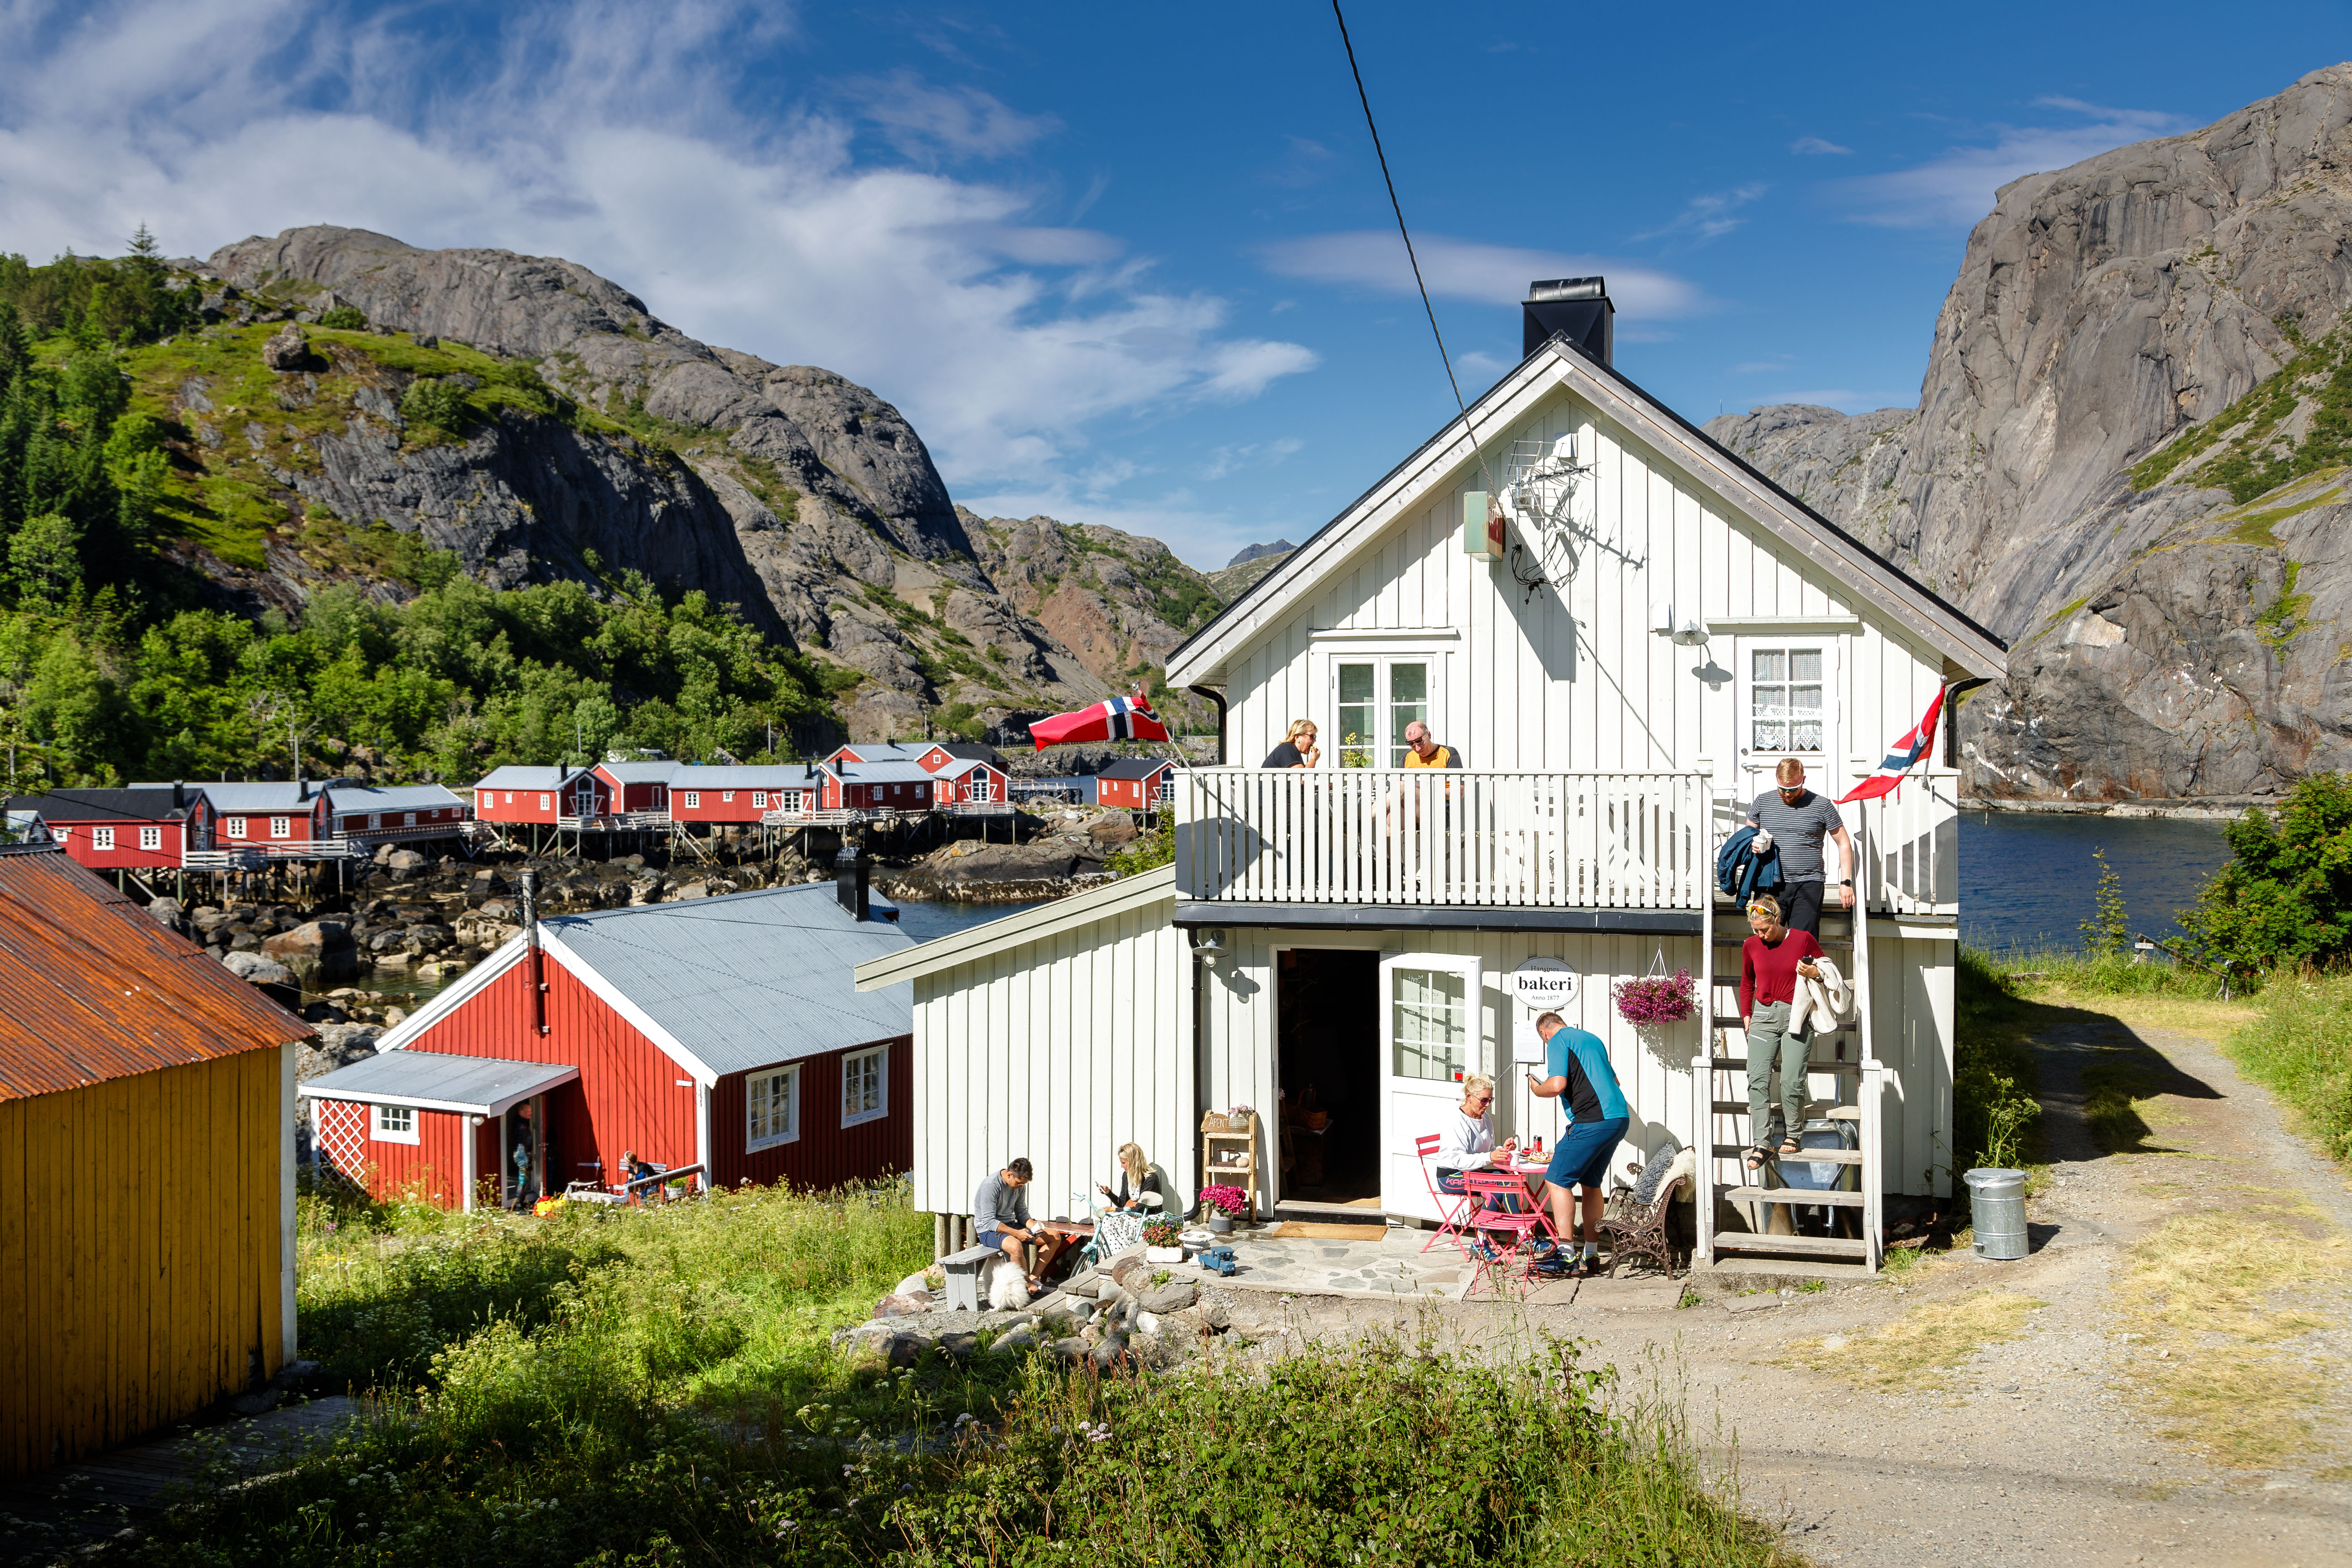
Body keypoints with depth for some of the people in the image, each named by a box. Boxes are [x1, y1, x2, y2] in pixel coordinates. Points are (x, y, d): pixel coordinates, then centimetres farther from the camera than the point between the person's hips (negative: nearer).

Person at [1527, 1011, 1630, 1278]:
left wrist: (1536, 1089, 5)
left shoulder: (1557, 1041, -2)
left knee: (1557, 1182, -4)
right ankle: (1591, 1257, 20)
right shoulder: (1592, 1038, 23)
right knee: (1591, 1183, 18)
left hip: (1593, 1121, -9)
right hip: (1620, 1118, 9)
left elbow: (1557, 1085, -16)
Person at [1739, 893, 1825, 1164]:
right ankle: (1761, 1142, -10)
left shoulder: (1803, 939, -2)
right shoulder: (1752, 946, 8)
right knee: (1757, 1079, -11)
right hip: (1763, 1017, 3)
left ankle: (1792, 1135, 10)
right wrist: (1746, 1015, 15)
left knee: (1791, 1081, -11)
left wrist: (1815, 973, -12)